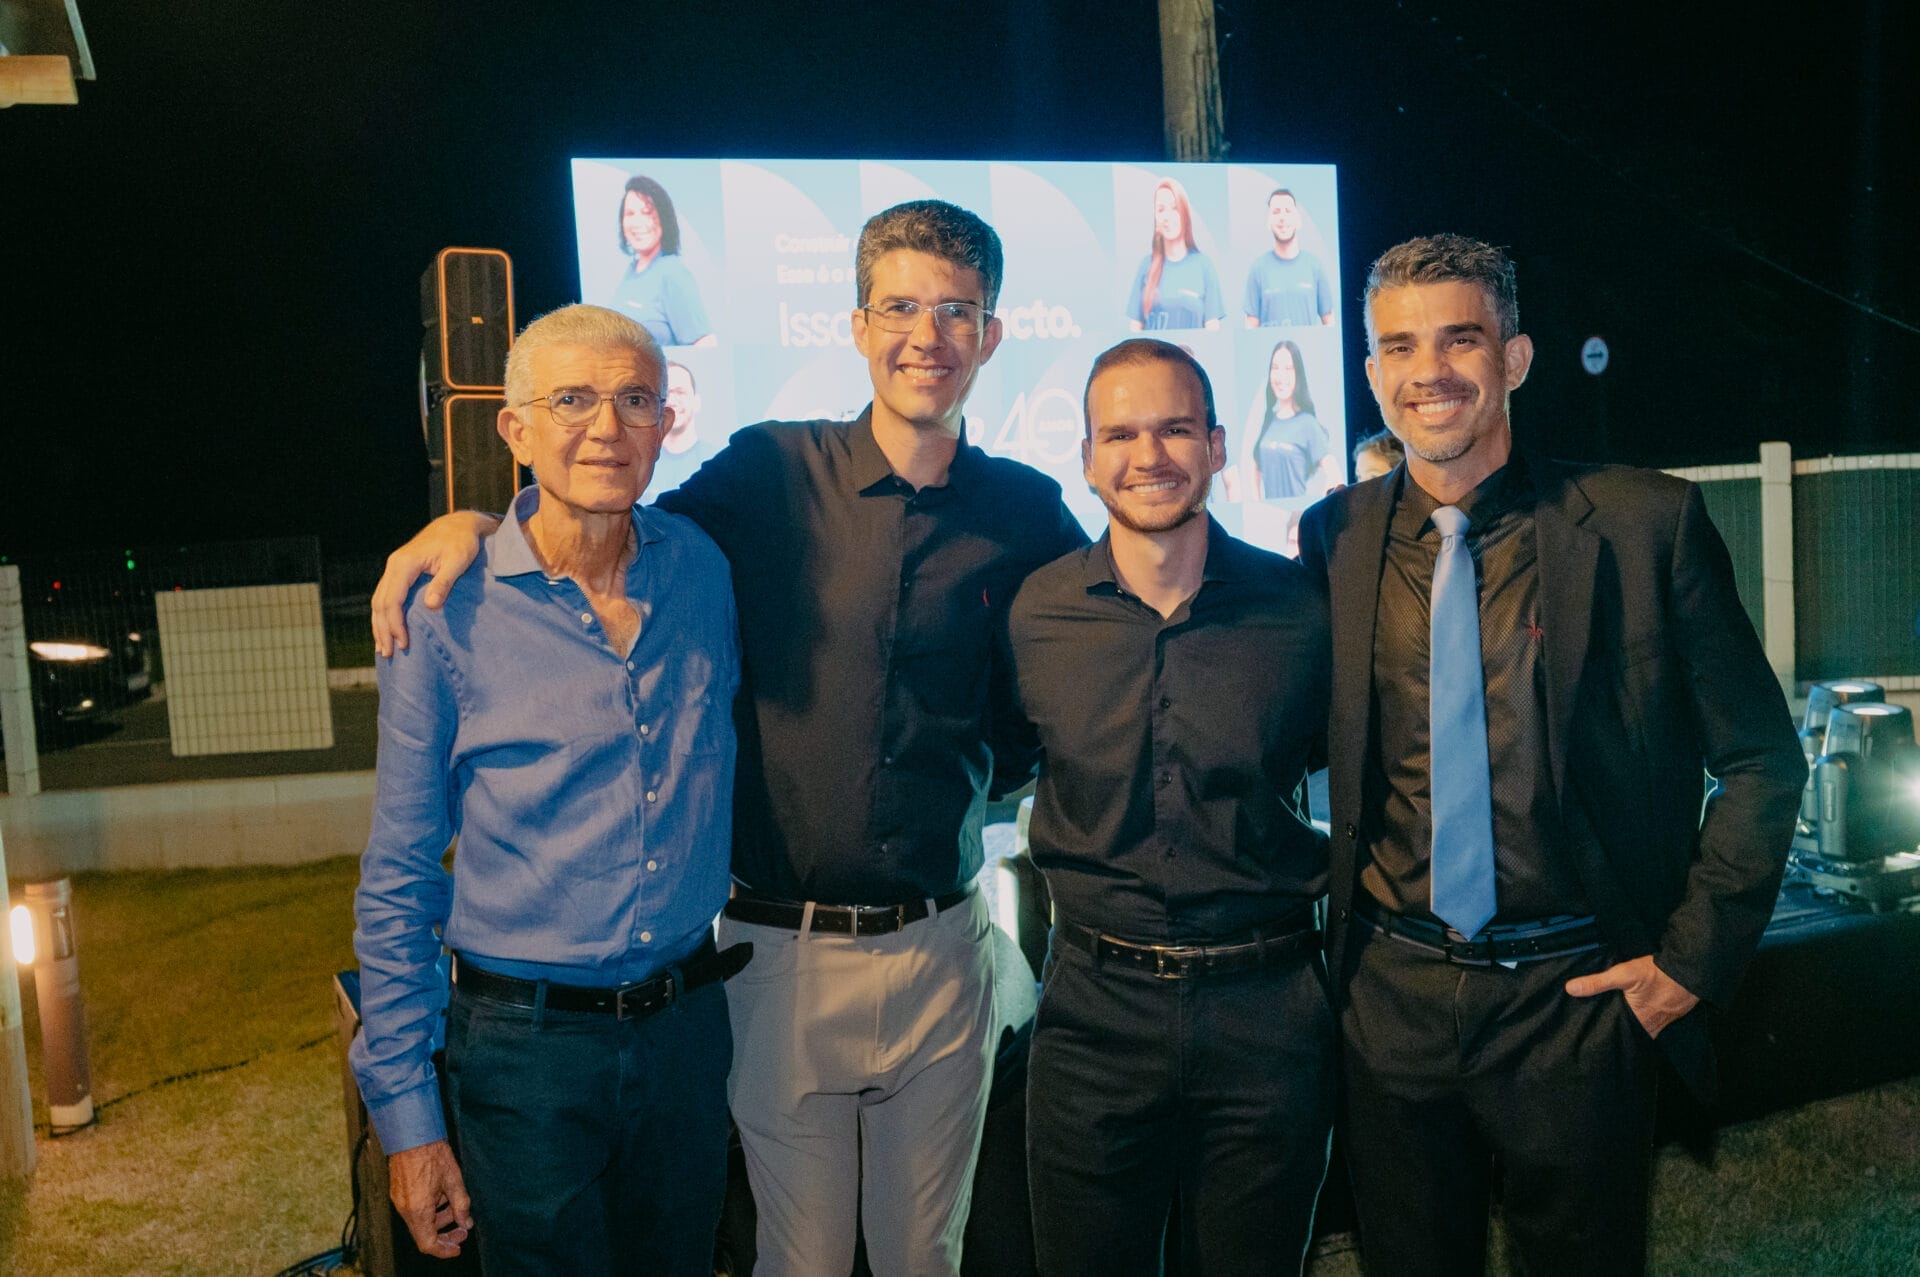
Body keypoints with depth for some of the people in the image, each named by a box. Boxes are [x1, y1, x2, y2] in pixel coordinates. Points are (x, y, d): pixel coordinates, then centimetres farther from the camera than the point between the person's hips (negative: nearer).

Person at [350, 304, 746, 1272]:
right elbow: (397, 883, -6)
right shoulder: (448, 613, -12)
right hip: (528, 1046, -3)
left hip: (688, 1030, 4)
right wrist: (406, 1113, -6)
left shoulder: (701, 568, -1)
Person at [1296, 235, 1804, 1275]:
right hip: (1389, 999, 2)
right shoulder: (1336, 537, -1)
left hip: (1575, 1000, -2)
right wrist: (1325, 915, 3)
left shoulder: (1646, 523, -8)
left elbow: (1761, 760, -1)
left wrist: (1693, 957, -4)